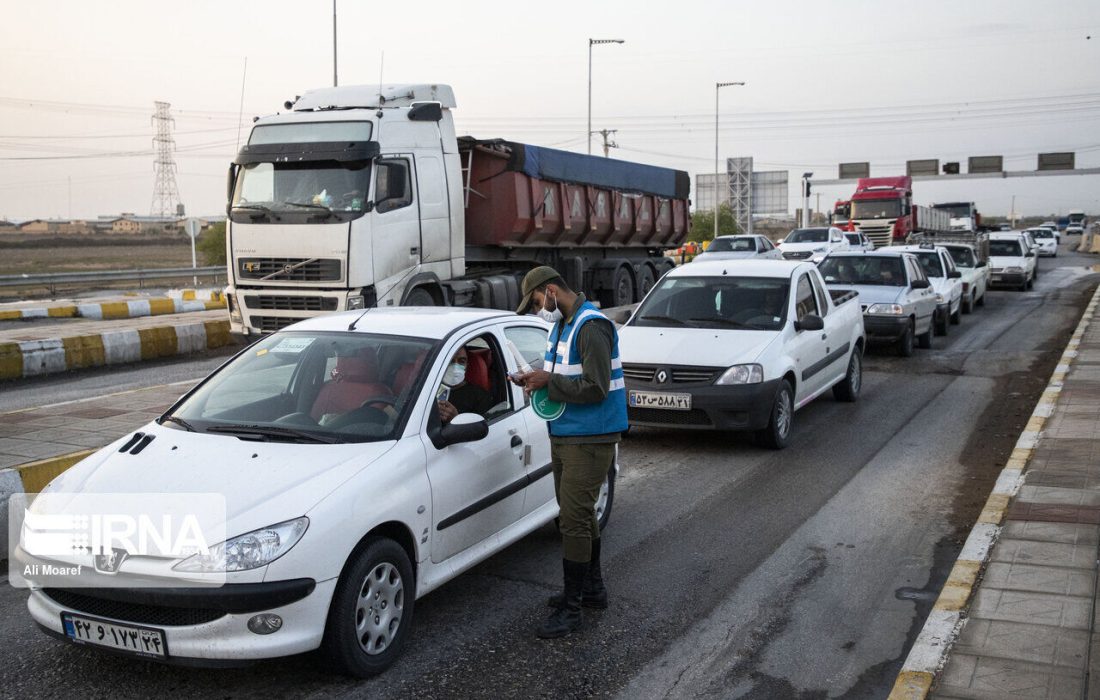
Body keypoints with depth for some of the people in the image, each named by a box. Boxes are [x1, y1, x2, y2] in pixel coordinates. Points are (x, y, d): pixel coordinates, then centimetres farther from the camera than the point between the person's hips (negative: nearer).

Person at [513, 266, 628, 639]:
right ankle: (592, 587, 34)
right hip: (564, 436, 10)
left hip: (589, 439, -10)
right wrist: (537, 380, 2)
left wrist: (548, 380, -18)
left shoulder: (591, 327, -19)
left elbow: (596, 388, -25)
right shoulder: (562, 324, 13)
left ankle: (570, 608, 0)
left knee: (574, 519, -8)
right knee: (579, 514, 19)